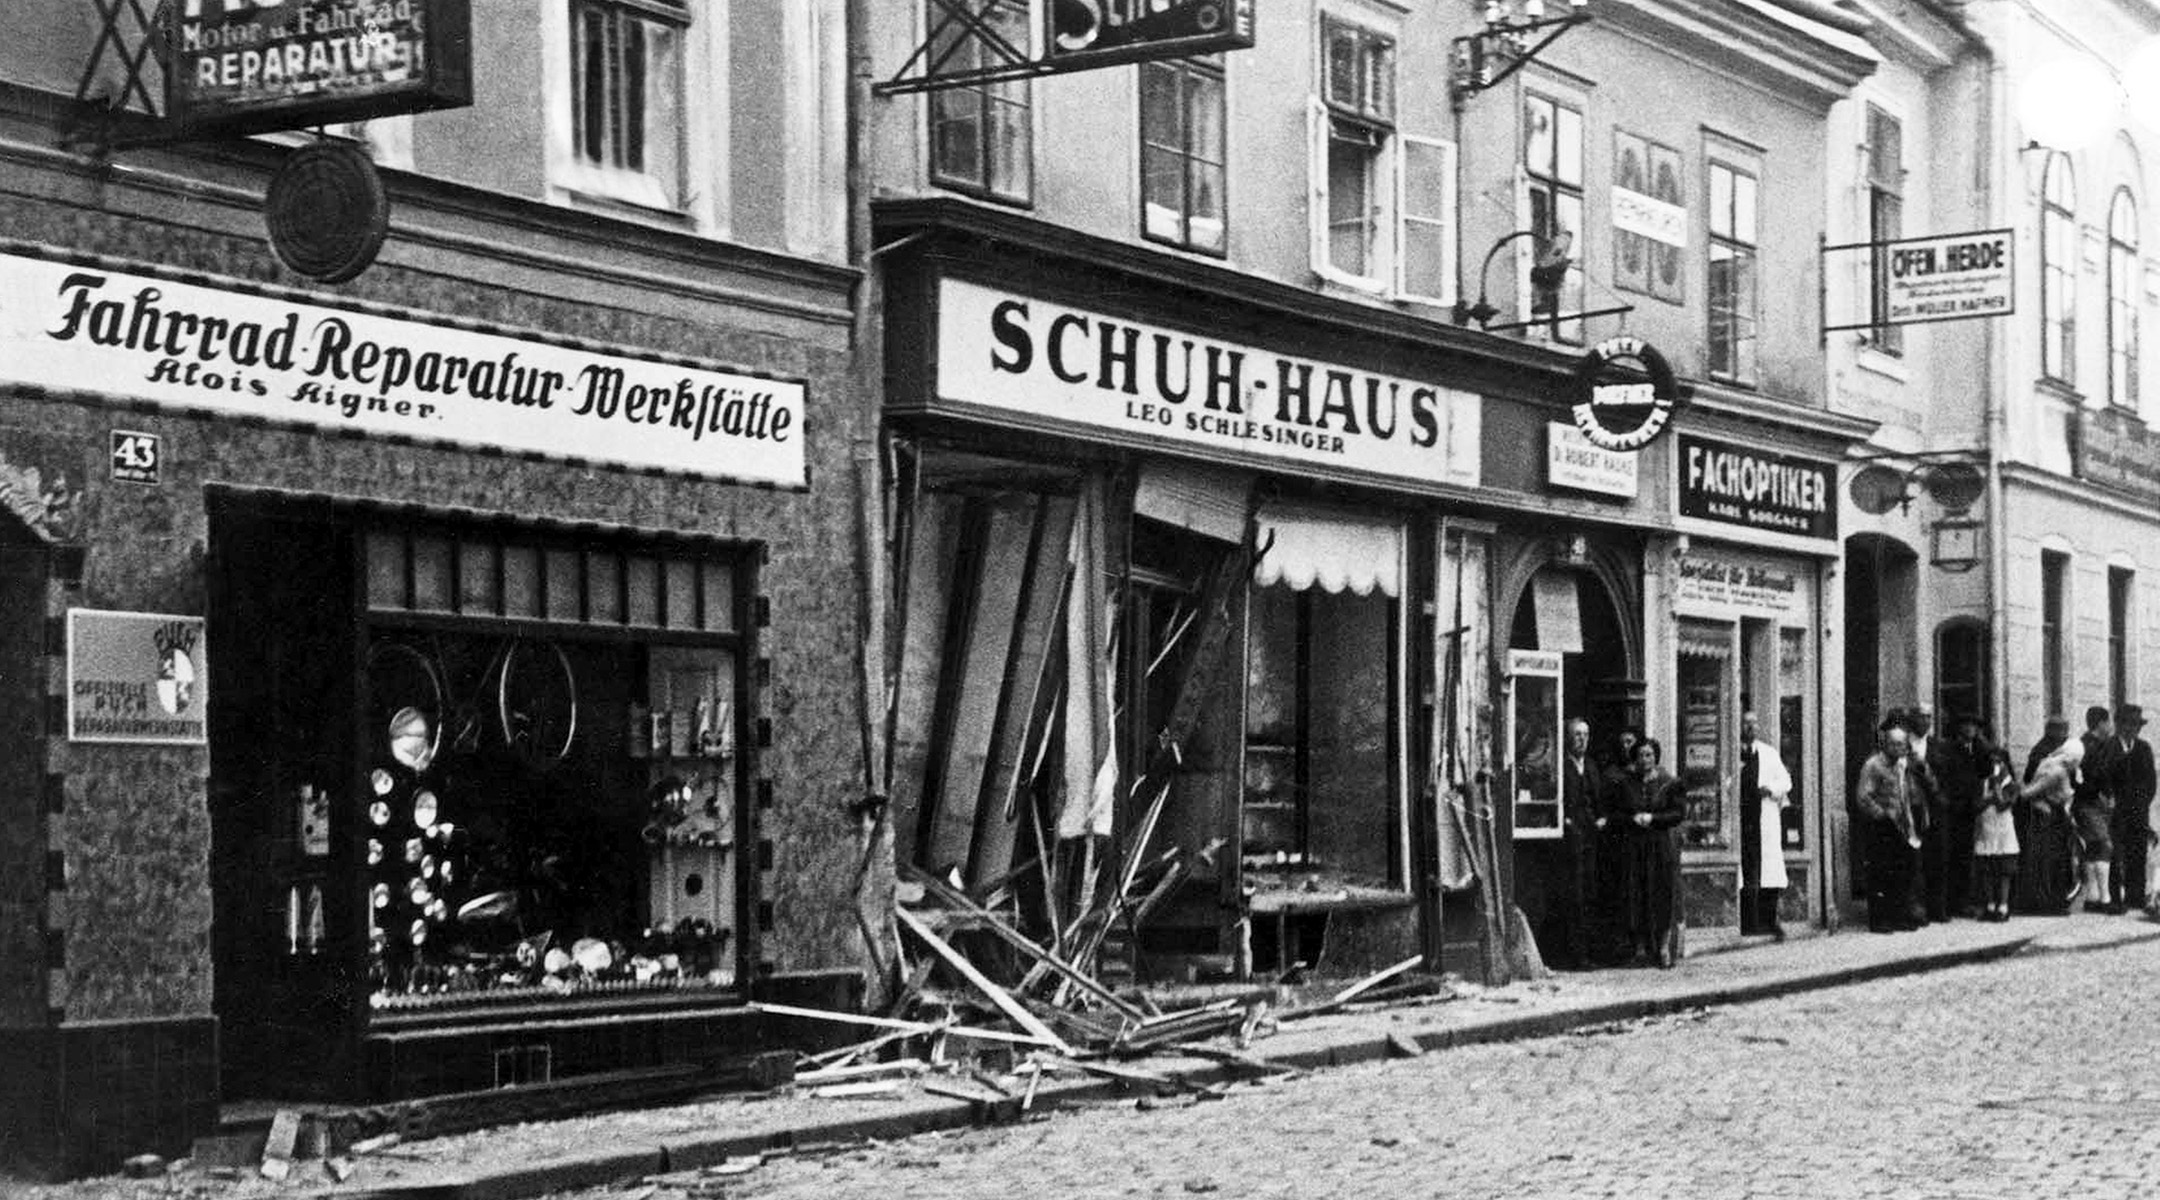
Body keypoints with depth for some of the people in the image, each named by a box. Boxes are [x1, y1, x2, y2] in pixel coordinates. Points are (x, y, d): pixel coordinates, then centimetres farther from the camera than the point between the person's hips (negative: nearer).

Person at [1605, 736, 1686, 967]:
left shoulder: (1669, 784, 5)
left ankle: (1664, 947, -2)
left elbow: (1679, 813, -2)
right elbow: (1611, 814, 7)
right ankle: (1639, 946, 2)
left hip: (1662, 846, -1)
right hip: (1631, 847, 1)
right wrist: (1632, 819, -9)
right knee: (1634, 895, -2)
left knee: (1662, 896, -5)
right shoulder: (1624, 784, 9)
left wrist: (1652, 818, -13)